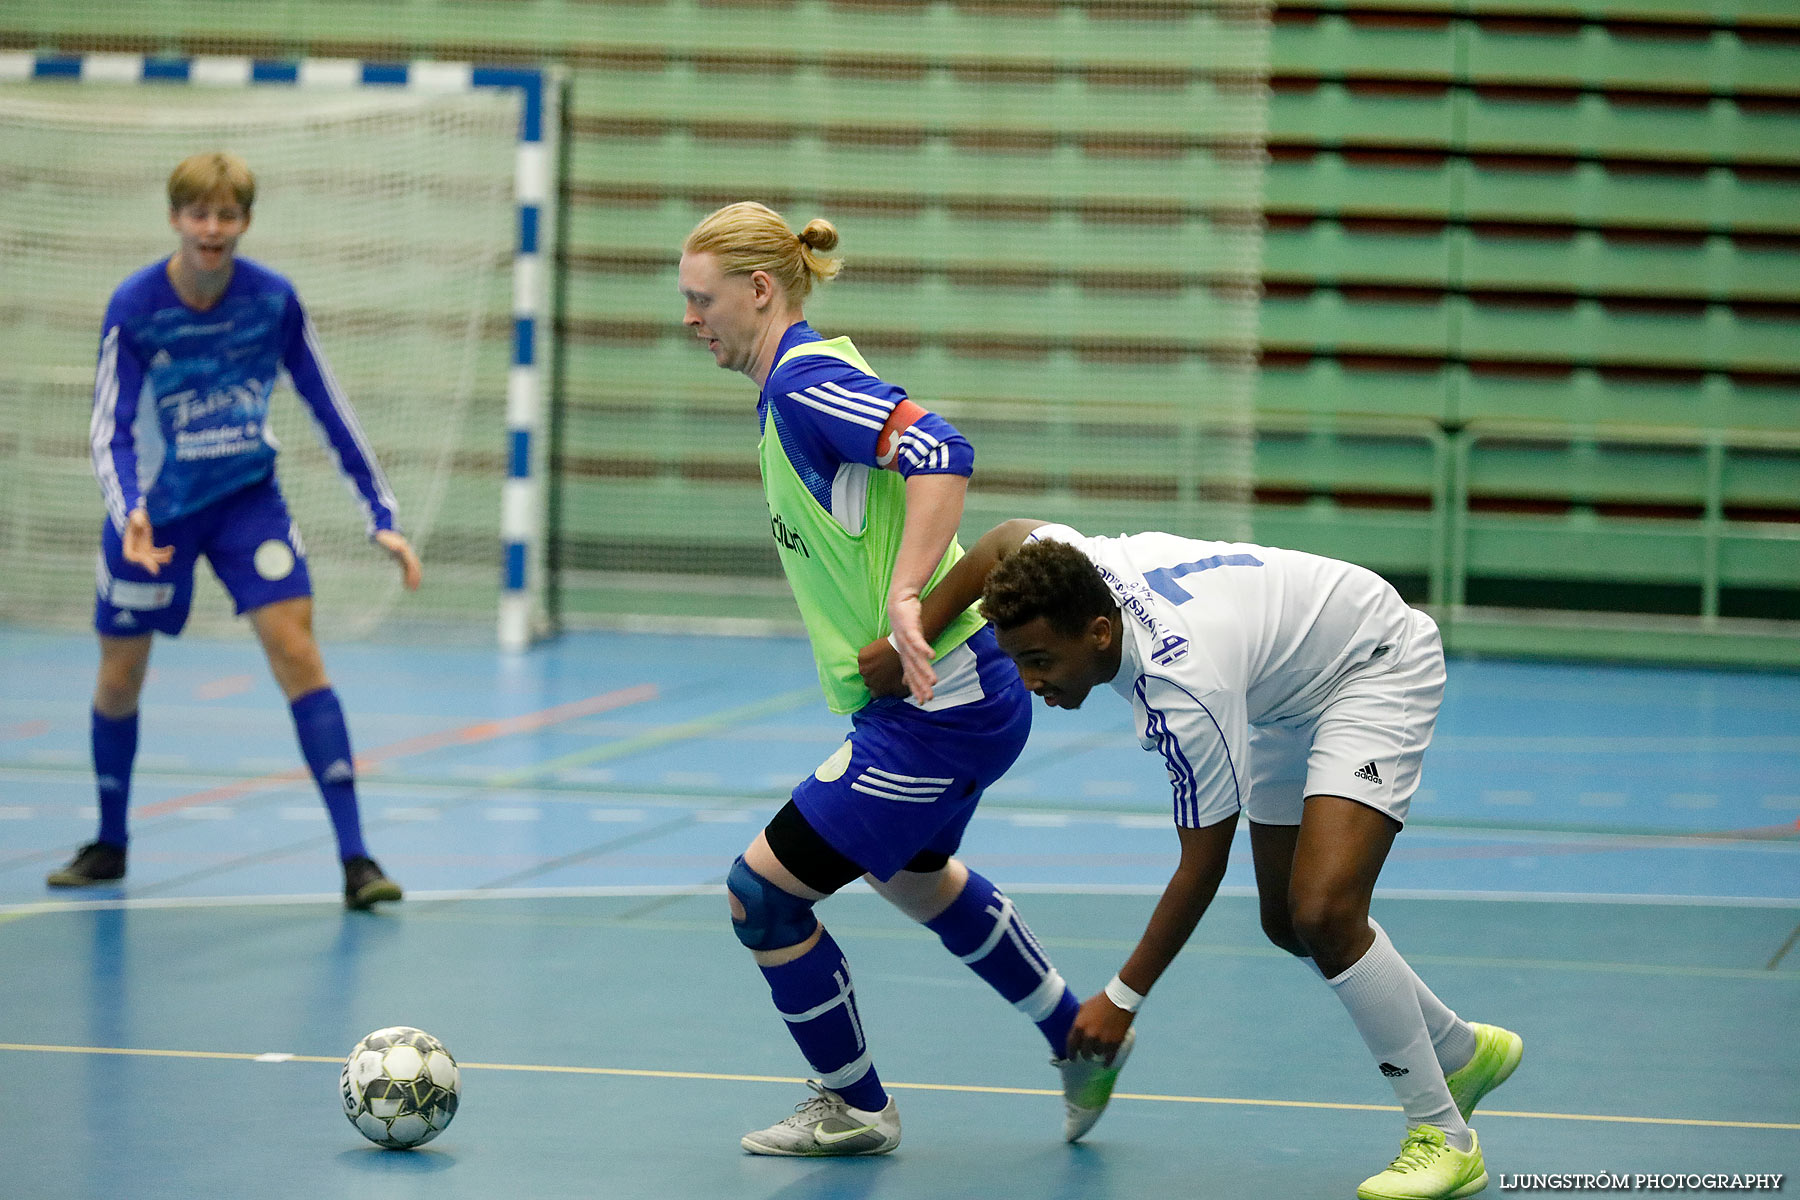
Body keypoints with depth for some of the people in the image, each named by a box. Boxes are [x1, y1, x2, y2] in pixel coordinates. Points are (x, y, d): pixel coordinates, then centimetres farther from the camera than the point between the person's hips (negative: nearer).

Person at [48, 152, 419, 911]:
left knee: (298, 653, -15)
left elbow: (329, 411, -2)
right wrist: (130, 513, -35)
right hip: (154, 511, 0)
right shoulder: (133, 308, -16)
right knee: (119, 677, 8)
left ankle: (354, 858, -16)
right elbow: (110, 429, -16)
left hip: (247, 499, 0)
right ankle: (110, 844, 33)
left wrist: (381, 517, -5)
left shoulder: (273, 300, -11)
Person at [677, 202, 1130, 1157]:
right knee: (912, 876, 34)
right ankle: (1081, 1041, 48)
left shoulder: (804, 383, -20)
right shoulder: (800, 381, 11)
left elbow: (941, 455, -34)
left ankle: (855, 1108, 17)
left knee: (762, 893, -2)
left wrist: (903, 600, -39)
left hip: (936, 710, -11)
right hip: (956, 693, 11)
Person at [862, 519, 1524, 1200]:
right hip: (1287, 701, 9)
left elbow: (1202, 868, -29)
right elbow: (1008, 537, 3)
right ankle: (1460, 1052, 34)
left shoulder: (1184, 690, -40)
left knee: (1322, 913, -25)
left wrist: (1123, 998, -22)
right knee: (1286, 922, 14)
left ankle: (1443, 1136, -12)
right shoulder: (1079, 571, -21)